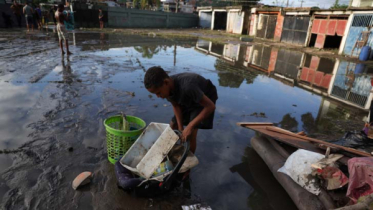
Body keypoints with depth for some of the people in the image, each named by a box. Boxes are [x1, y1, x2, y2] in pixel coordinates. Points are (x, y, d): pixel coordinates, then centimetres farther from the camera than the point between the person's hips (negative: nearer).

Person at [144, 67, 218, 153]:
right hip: (189, 99, 7)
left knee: (190, 134, -16)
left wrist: (190, 126, -35)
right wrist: (181, 128, -10)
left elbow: (211, 106, -36)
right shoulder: (167, 88, -22)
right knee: (173, 126, 10)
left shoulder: (187, 87, -43)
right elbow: (176, 106, -5)